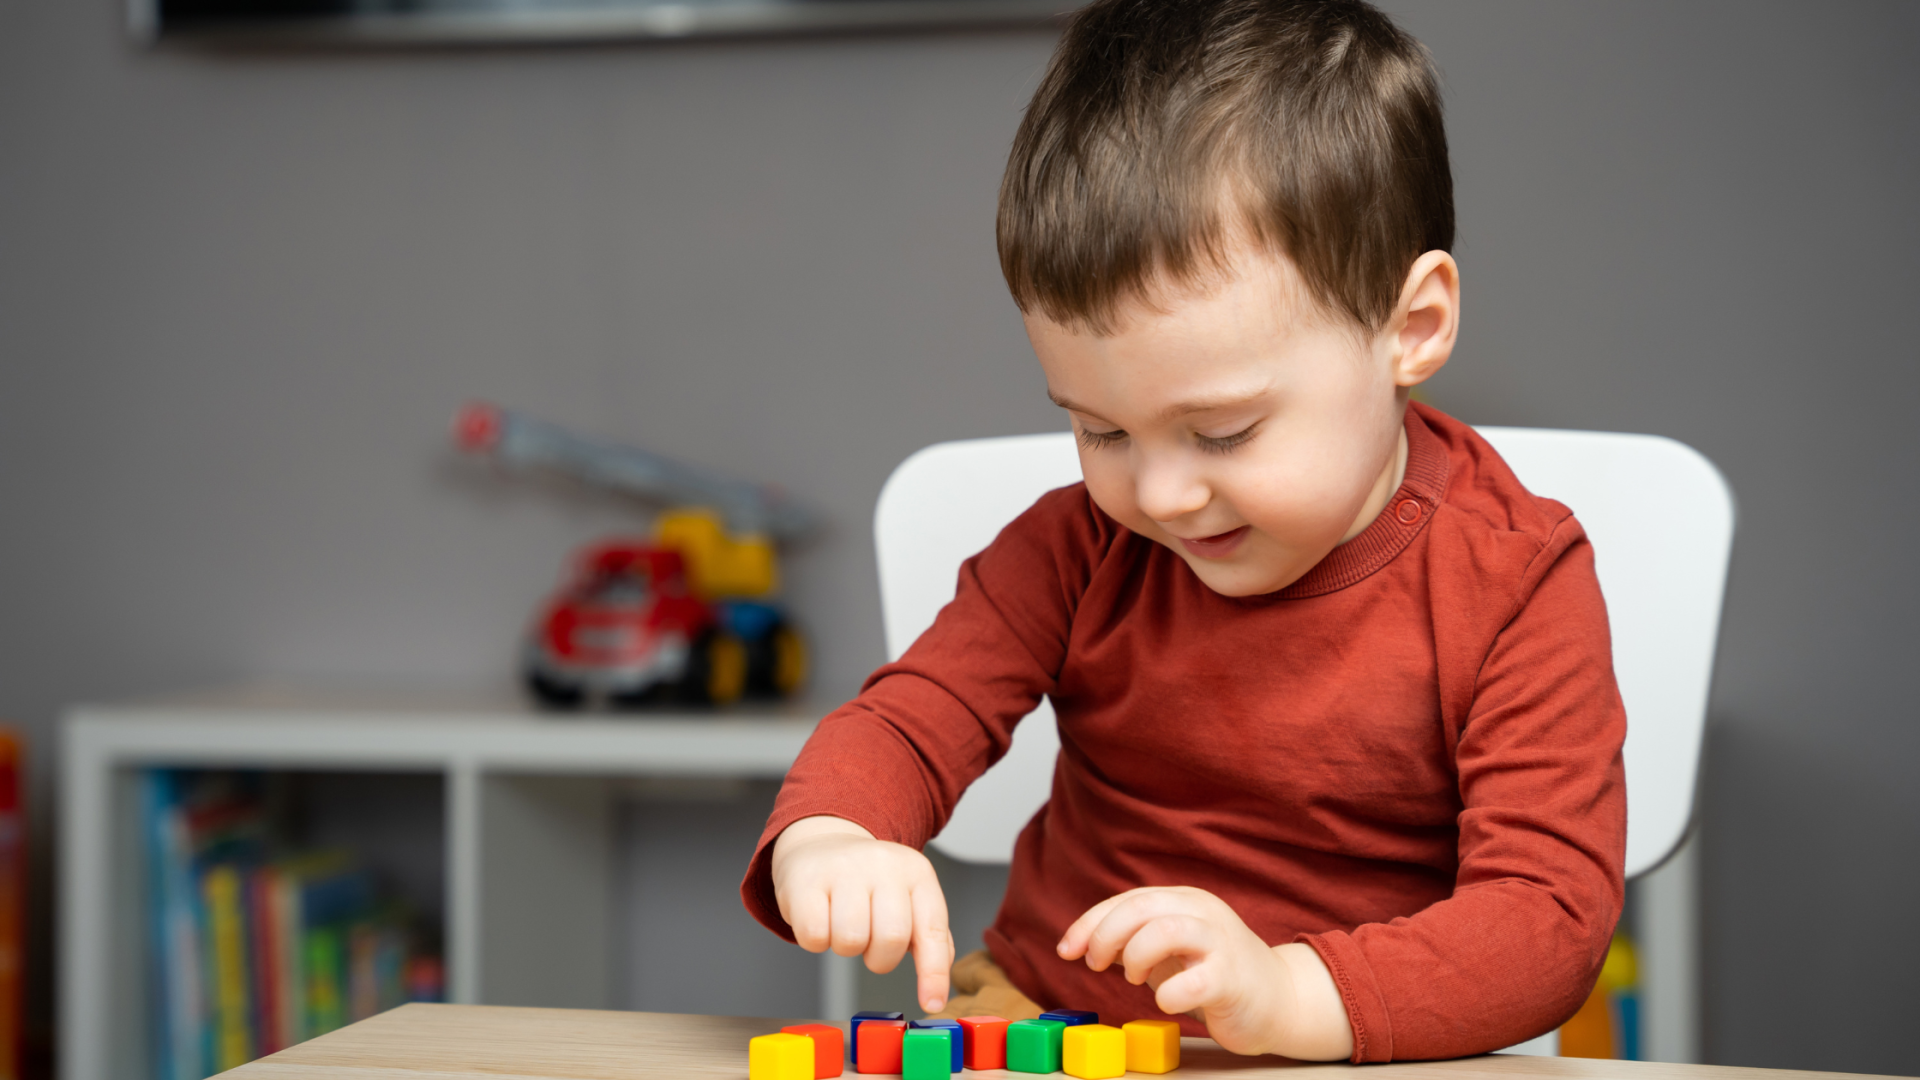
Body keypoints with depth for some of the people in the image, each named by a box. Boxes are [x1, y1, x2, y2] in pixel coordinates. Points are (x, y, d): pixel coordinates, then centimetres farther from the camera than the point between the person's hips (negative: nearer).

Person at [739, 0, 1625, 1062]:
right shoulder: (1080, 547, 0)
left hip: (1348, 1056, -2)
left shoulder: (1514, 586, -12)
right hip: (1034, 1011, 3)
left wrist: (1291, 996, -33)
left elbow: (1551, 914, -17)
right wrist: (821, 845, -28)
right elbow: (909, 722, -4)